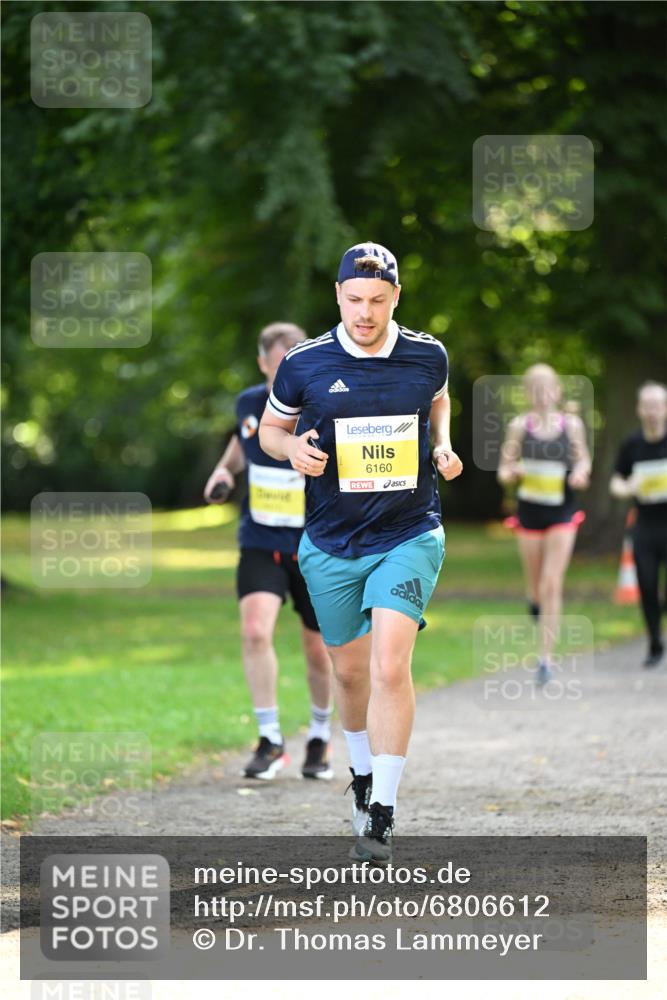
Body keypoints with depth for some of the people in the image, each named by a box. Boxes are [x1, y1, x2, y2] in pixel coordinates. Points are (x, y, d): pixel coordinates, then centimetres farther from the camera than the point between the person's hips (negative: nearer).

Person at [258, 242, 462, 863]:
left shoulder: (428, 356, -2)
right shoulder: (304, 364, -6)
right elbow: (270, 428, 10)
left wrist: (443, 446, 2)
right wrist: (293, 449, -12)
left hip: (409, 536, -1)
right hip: (331, 545, 1)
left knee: (390, 666, -18)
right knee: (350, 671, 13)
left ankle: (382, 817, -15)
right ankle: (362, 773, 42)